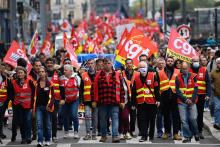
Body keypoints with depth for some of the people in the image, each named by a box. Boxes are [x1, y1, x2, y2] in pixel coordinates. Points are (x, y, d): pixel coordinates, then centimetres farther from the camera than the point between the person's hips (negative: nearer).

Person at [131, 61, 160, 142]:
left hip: (151, 102, -2)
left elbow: (157, 89, -2)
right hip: (141, 102, 2)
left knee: (152, 119, 9)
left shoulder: (153, 76, -1)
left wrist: (158, 99, -7)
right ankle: (144, 135, -3)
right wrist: (133, 103, 10)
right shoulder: (136, 78, 8)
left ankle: (151, 134, 23)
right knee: (141, 119, -5)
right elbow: (133, 92, 11)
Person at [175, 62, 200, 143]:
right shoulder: (178, 77, 2)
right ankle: (187, 137, 6)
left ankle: (196, 133, 17)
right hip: (182, 102, 0)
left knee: (193, 118, -7)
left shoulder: (193, 76, 2)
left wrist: (192, 100, -8)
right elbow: (177, 91, -1)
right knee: (184, 120, -3)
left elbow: (195, 89, 0)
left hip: (192, 102, 0)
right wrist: (185, 99, -8)